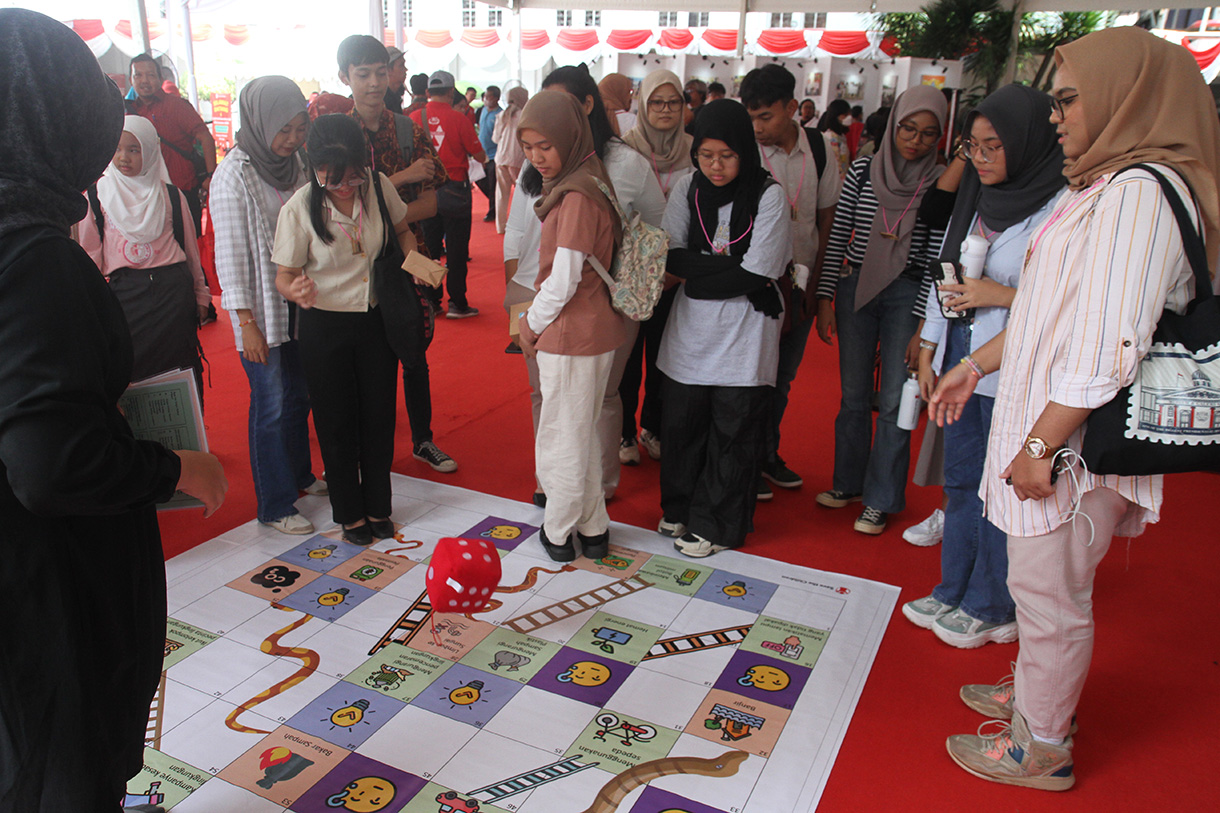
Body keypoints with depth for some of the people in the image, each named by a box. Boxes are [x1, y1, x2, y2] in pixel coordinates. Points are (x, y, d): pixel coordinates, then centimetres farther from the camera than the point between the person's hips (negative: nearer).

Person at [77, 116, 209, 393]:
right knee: (129, 374, 1)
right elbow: (90, 256, 8)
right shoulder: (97, 198, 6)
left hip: (174, 291, 0)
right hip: (124, 295, 0)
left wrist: (200, 293, 15)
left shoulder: (170, 195, 8)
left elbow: (190, 247, 14)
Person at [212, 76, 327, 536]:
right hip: (262, 307, -6)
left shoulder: (294, 163, 6)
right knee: (271, 406, -1)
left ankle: (300, 475, 35)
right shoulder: (234, 174, -13)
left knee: (300, 395, 16)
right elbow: (230, 252, -14)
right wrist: (246, 322, -16)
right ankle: (274, 507, 11)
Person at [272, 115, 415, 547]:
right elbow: (284, 276, -12)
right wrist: (296, 291, -35)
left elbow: (402, 230, 10)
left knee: (379, 416, 12)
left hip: (376, 320, 3)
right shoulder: (299, 208, -18)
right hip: (325, 327, -3)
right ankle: (349, 512, 29)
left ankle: (377, 506, 32)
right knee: (337, 422, 9)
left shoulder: (378, 186, -9)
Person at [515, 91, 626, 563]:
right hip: (592, 329, 9)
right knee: (581, 434, 19)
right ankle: (592, 529, 31)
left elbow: (562, 282, -22)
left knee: (563, 437, 6)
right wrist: (536, 321, 11)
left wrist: (532, 325, -7)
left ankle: (558, 533, 24)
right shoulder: (581, 183, 9)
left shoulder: (577, 196, -21)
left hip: (572, 335, -9)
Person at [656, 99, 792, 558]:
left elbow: (758, 272, -16)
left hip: (744, 335, -3)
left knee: (733, 432, 6)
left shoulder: (768, 195, -9)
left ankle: (714, 525, 22)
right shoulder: (688, 189, 1)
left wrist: (695, 274, -11)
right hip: (691, 331, 4)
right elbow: (671, 257, -6)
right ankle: (680, 508, 33)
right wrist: (731, 272, -17)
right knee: (682, 422, 12)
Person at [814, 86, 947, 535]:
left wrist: (923, 326, -10)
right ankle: (848, 482, 28)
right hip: (855, 287, 3)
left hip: (908, 294, -2)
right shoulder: (862, 171, 2)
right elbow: (838, 237, 4)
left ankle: (880, 499, 15)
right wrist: (825, 297, 0)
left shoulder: (941, 184, -5)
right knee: (853, 394, 11)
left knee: (894, 401, 1)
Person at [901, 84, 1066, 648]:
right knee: (960, 479, 16)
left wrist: (1001, 295, -19)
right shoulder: (974, 200, 10)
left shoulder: (1060, 209, -14)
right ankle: (954, 591, 32)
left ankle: (992, 608, 22)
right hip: (960, 359, 8)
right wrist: (927, 352, 14)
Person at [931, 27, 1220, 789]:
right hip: (1047, 427, 9)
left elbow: (1109, 346, -25)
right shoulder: (1102, 187, 14)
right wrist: (974, 366, 20)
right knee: (1041, 584, 21)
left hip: (1077, 443, -9)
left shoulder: (1141, 193, -19)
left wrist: (1042, 444, -21)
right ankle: (1036, 692, 40)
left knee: (1051, 594, 5)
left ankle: (1042, 747, 22)